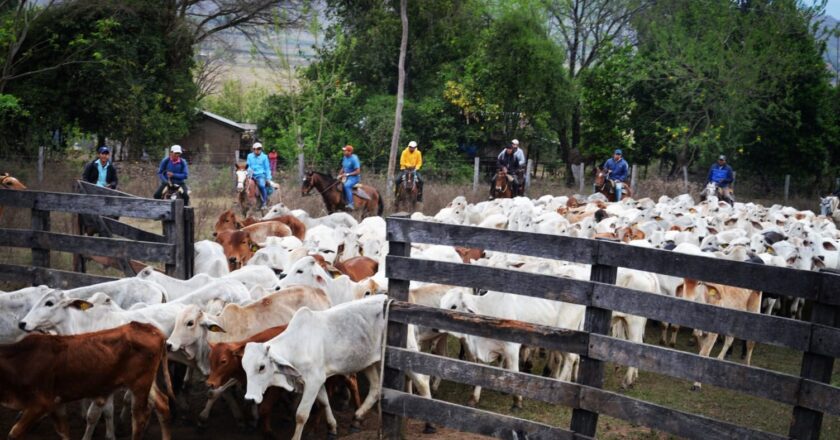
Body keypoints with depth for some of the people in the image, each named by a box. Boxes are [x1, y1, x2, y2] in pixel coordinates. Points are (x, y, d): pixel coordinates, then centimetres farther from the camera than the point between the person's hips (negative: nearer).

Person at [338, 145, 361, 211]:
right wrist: (340, 175, 3)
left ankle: (351, 204, -35)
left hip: (354, 177, -9)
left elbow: (358, 171, -19)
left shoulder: (354, 159, -17)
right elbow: (343, 168, 21)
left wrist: (347, 174, -20)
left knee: (347, 185, -34)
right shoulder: (344, 158, 8)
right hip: (346, 177, 9)